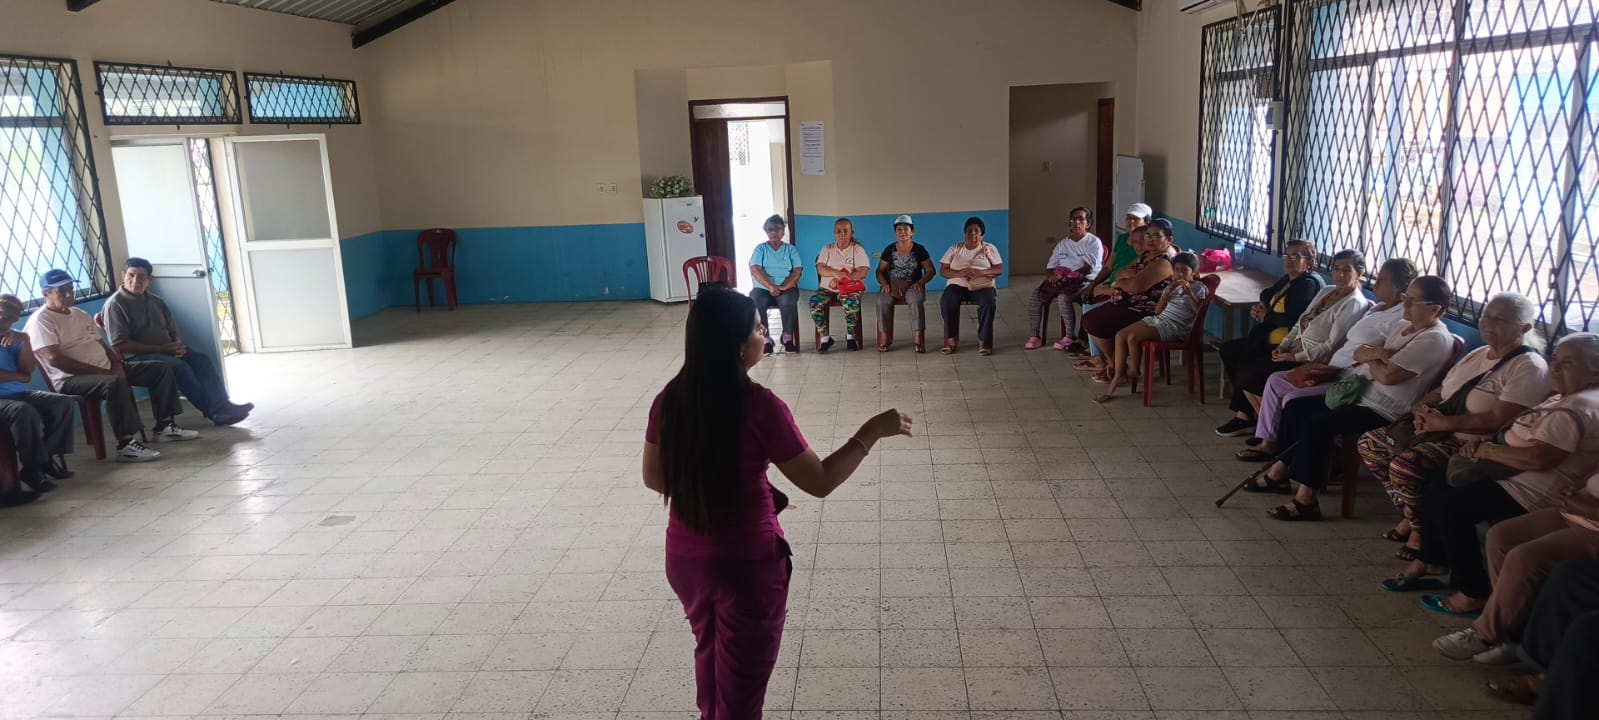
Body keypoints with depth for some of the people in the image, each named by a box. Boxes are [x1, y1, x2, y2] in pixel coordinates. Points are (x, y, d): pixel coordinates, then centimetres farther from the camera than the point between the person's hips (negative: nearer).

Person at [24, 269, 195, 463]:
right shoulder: (40, 321, -7)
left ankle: (165, 426, 1)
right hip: (72, 378, -9)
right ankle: (126, 444, -36)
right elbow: (55, 359, -18)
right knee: (116, 383, -40)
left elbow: (102, 345, 20)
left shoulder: (81, 315, 19)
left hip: (106, 370, 9)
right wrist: (100, 371, -21)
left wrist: (116, 364, -3)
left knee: (161, 369, 1)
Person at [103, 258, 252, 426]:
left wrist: (177, 345, -8)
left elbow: (173, 330, 18)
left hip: (167, 351, 6)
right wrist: (161, 349, -17)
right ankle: (213, 411, -28)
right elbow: (120, 345, -13)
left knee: (203, 359, -20)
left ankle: (222, 407, -34)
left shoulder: (156, 301, 16)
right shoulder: (115, 304, -5)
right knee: (179, 366, -32)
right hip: (137, 357, -6)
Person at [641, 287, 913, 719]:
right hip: (747, 566, -6)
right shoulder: (758, 407, -23)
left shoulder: (669, 400, -6)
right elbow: (820, 482, -18)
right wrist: (872, 432, -8)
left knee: (711, 655, 30)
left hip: (684, 559, 6)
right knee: (742, 685, 14)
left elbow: (654, 478, 5)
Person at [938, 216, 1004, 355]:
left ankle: (984, 341, -25)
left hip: (982, 286, -1)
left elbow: (999, 270, -1)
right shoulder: (955, 249, 13)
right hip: (957, 285, 1)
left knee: (989, 303, -35)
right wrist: (959, 273, -16)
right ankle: (951, 339, -21)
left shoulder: (989, 248, 10)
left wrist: (979, 272, -18)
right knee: (946, 302, -32)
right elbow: (943, 271, 4)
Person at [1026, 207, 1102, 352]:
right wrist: (1051, 275, -7)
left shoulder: (1093, 242, 0)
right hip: (1062, 282, 6)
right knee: (1035, 297, -17)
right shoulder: (1063, 244, 20)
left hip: (1084, 281, -6)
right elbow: (1050, 267, 17)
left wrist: (1065, 276, -17)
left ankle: (1070, 337, -21)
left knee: (1063, 297, -36)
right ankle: (1035, 336, -10)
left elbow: (1088, 269, -11)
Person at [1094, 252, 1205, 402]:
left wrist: (1188, 291, -18)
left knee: (1133, 337, -27)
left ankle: (1133, 371, -4)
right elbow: (1157, 310, 12)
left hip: (1174, 326, -8)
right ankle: (1117, 378, -11)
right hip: (1158, 319, 8)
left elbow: (1199, 311, -14)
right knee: (1120, 335, -12)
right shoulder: (1172, 286, 19)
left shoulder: (1198, 288, 0)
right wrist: (1168, 292, -2)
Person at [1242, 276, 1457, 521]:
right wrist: (1376, 355, -11)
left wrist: (1370, 357, -3)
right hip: (1360, 394, 10)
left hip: (1382, 411, -10)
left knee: (1316, 424, -26)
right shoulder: (1402, 326, 15)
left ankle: (1306, 499, -20)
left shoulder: (1435, 339, -16)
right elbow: (1358, 353, 11)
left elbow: (1388, 375, -24)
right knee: (1295, 407, 4)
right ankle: (1280, 472, 14)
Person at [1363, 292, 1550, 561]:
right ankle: (1409, 515, 10)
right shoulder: (1477, 355, 15)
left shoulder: (1528, 367, -14)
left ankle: (1422, 531, -4)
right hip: (1439, 431, 10)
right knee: (1369, 444, -1)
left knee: (1403, 465, -31)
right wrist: (1422, 408, -7)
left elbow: (1499, 420, -25)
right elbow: (1439, 393, 17)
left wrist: (1442, 422, -22)